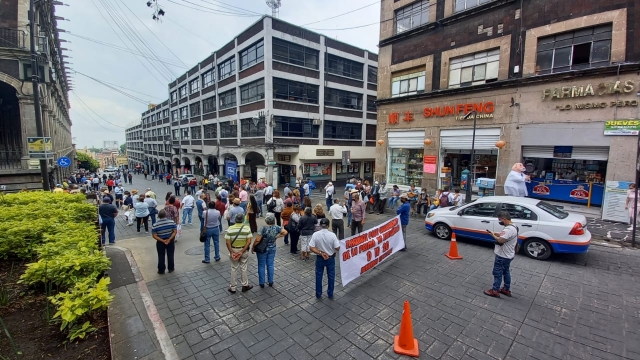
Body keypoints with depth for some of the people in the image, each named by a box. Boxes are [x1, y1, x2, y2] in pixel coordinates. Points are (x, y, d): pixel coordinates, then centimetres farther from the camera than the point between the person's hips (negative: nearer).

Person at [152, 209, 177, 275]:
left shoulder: (155, 225, -14)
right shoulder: (171, 222, -13)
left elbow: (154, 235, -14)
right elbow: (175, 232, -13)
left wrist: (162, 241, -15)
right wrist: (169, 239, -15)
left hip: (160, 242, -1)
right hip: (170, 241, 1)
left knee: (161, 256, 14)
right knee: (170, 255, 14)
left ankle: (161, 270, 24)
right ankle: (171, 269, 26)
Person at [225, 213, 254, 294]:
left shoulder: (230, 229, -12)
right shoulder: (247, 228, -12)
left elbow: (228, 242, -14)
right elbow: (249, 242, -16)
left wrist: (231, 252, -11)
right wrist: (242, 252, -15)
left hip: (233, 250, 1)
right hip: (244, 250, 0)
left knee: (234, 269, 15)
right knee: (243, 268, 15)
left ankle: (232, 288, 26)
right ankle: (245, 285, 28)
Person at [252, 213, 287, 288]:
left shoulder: (263, 228, -24)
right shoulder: (276, 227, -10)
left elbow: (257, 240, -21)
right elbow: (285, 232, -5)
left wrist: (253, 247, -7)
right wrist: (276, 237, 0)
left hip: (262, 249, -4)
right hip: (272, 249, 4)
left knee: (261, 266, 11)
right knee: (270, 265, 15)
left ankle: (262, 283, 21)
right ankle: (270, 282, 25)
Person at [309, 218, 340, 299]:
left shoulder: (315, 234, -17)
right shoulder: (332, 235, -20)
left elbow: (311, 247, -17)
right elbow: (337, 248, -17)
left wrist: (321, 253, -14)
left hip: (320, 258, 1)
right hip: (330, 258, -1)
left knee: (318, 276, 16)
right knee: (331, 276, 17)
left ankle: (318, 294, 28)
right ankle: (330, 294, 29)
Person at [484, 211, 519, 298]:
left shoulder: (509, 229, -28)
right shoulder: (512, 226, 7)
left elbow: (501, 240, -34)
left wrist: (493, 235, -18)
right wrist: (497, 234, -2)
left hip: (502, 256, -10)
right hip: (507, 255, 10)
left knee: (497, 273, 2)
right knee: (506, 272, 21)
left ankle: (495, 291, 12)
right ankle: (506, 289, 34)